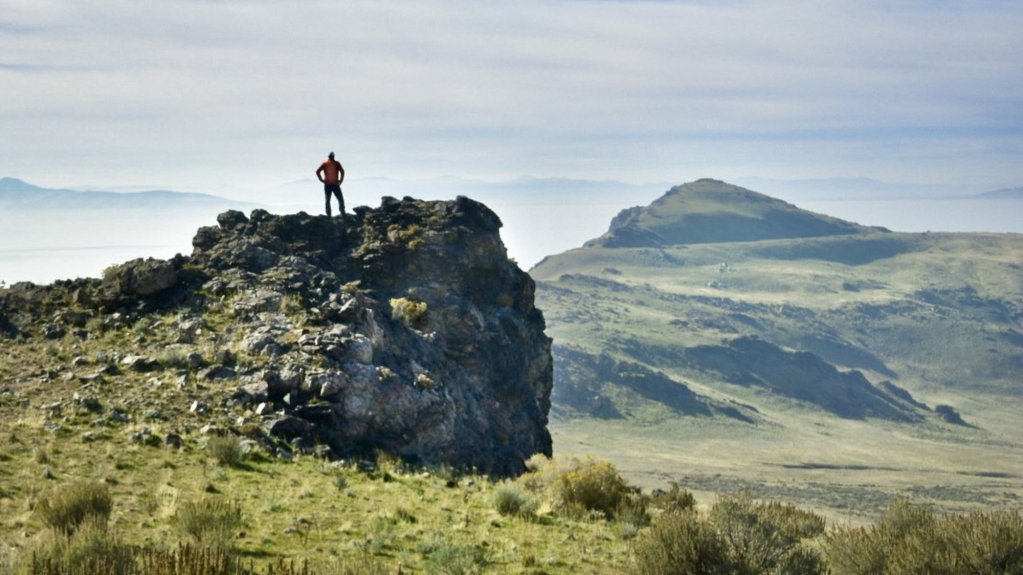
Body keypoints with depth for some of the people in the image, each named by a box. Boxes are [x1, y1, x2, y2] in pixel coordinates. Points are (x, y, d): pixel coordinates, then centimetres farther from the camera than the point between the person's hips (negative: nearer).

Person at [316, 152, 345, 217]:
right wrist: (340, 180, -2)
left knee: (327, 201, 8)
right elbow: (342, 171, -10)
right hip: (335, 185, -1)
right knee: (341, 200, 5)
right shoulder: (337, 163, 0)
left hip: (327, 185, 1)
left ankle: (328, 215, 1)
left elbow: (317, 171, -4)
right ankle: (343, 214, -9)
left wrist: (322, 180, 1)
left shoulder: (324, 164, 4)